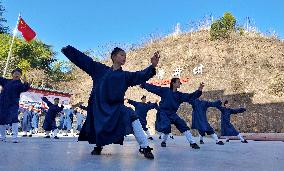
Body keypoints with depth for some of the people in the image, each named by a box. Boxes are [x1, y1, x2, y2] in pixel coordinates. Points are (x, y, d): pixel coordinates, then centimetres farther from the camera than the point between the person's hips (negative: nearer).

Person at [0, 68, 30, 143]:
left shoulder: (20, 84, 0)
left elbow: (26, 88, -17)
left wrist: (25, 82, -37)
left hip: (13, 104, -5)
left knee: (14, 119, -18)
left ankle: (15, 137, -17)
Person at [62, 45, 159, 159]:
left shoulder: (126, 75, 9)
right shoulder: (100, 69, 8)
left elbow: (141, 75, -4)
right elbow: (83, 59, 11)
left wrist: (152, 66, -20)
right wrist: (67, 49, 11)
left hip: (115, 107, -1)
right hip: (99, 107, 1)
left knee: (131, 116, -26)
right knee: (98, 131, 4)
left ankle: (145, 147, -24)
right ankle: (98, 146, 41)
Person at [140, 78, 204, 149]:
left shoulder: (180, 95, 6)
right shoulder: (165, 90, -4)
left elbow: (190, 97, -4)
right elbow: (153, 88, -2)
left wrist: (199, 91, -17)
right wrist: (143, 85, 0)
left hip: (172, 114, 4)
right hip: (163, 113, -4)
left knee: (183, 125, -8)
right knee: (166, 127, -20)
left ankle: (192, 143, -3)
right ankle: (163, 142, 11)